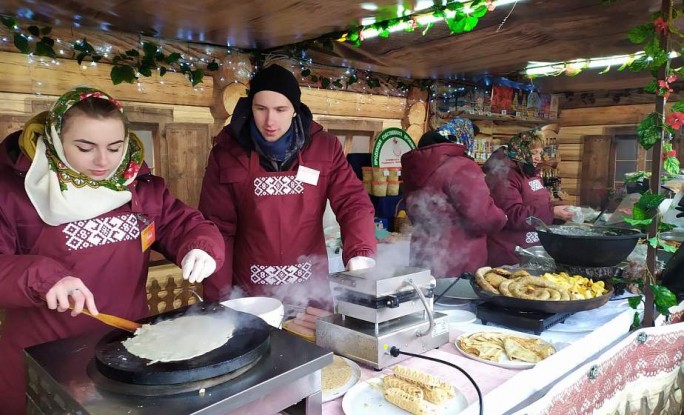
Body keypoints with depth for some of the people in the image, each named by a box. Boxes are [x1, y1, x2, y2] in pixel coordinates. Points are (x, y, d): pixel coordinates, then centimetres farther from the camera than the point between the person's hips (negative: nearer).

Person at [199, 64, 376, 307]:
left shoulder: (325, 148, -3)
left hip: (310, 289, 1)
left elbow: (353, 202, -8)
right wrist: (219, 300, -8)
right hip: (249, 293, 0)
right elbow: (218, 228, -4)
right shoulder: (226, 153, -4)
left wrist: (360, 255, -27)